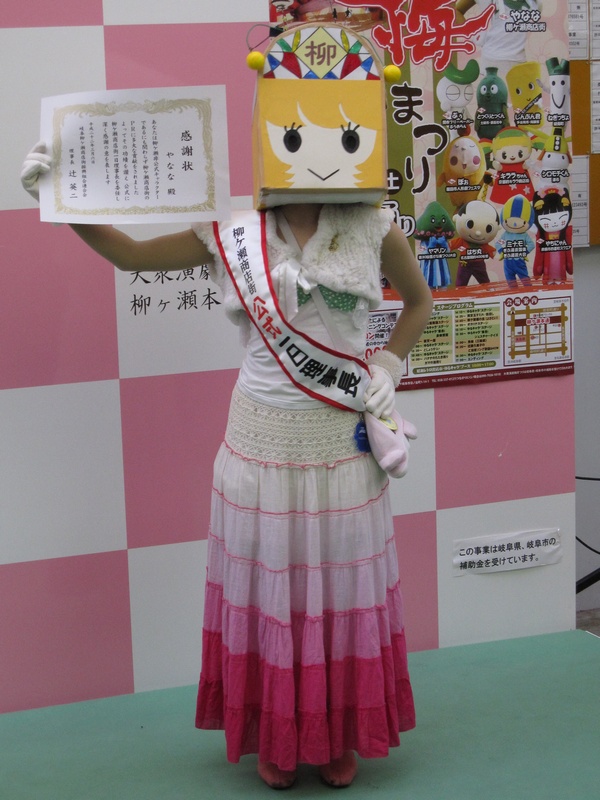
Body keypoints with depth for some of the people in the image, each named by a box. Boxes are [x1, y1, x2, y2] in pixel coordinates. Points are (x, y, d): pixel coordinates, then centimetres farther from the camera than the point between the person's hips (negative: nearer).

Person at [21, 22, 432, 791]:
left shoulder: (373, 229, -4)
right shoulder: (230, 233, -5)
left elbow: (418, 300, 12)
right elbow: (129, 254, 2)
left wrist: (387, 368, -1)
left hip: (342, 441, 0)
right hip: (261, 439, 0)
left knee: (340, 585, 10)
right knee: (266, 585, 10)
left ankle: (339, 735, 29)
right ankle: (275, 736, 27)